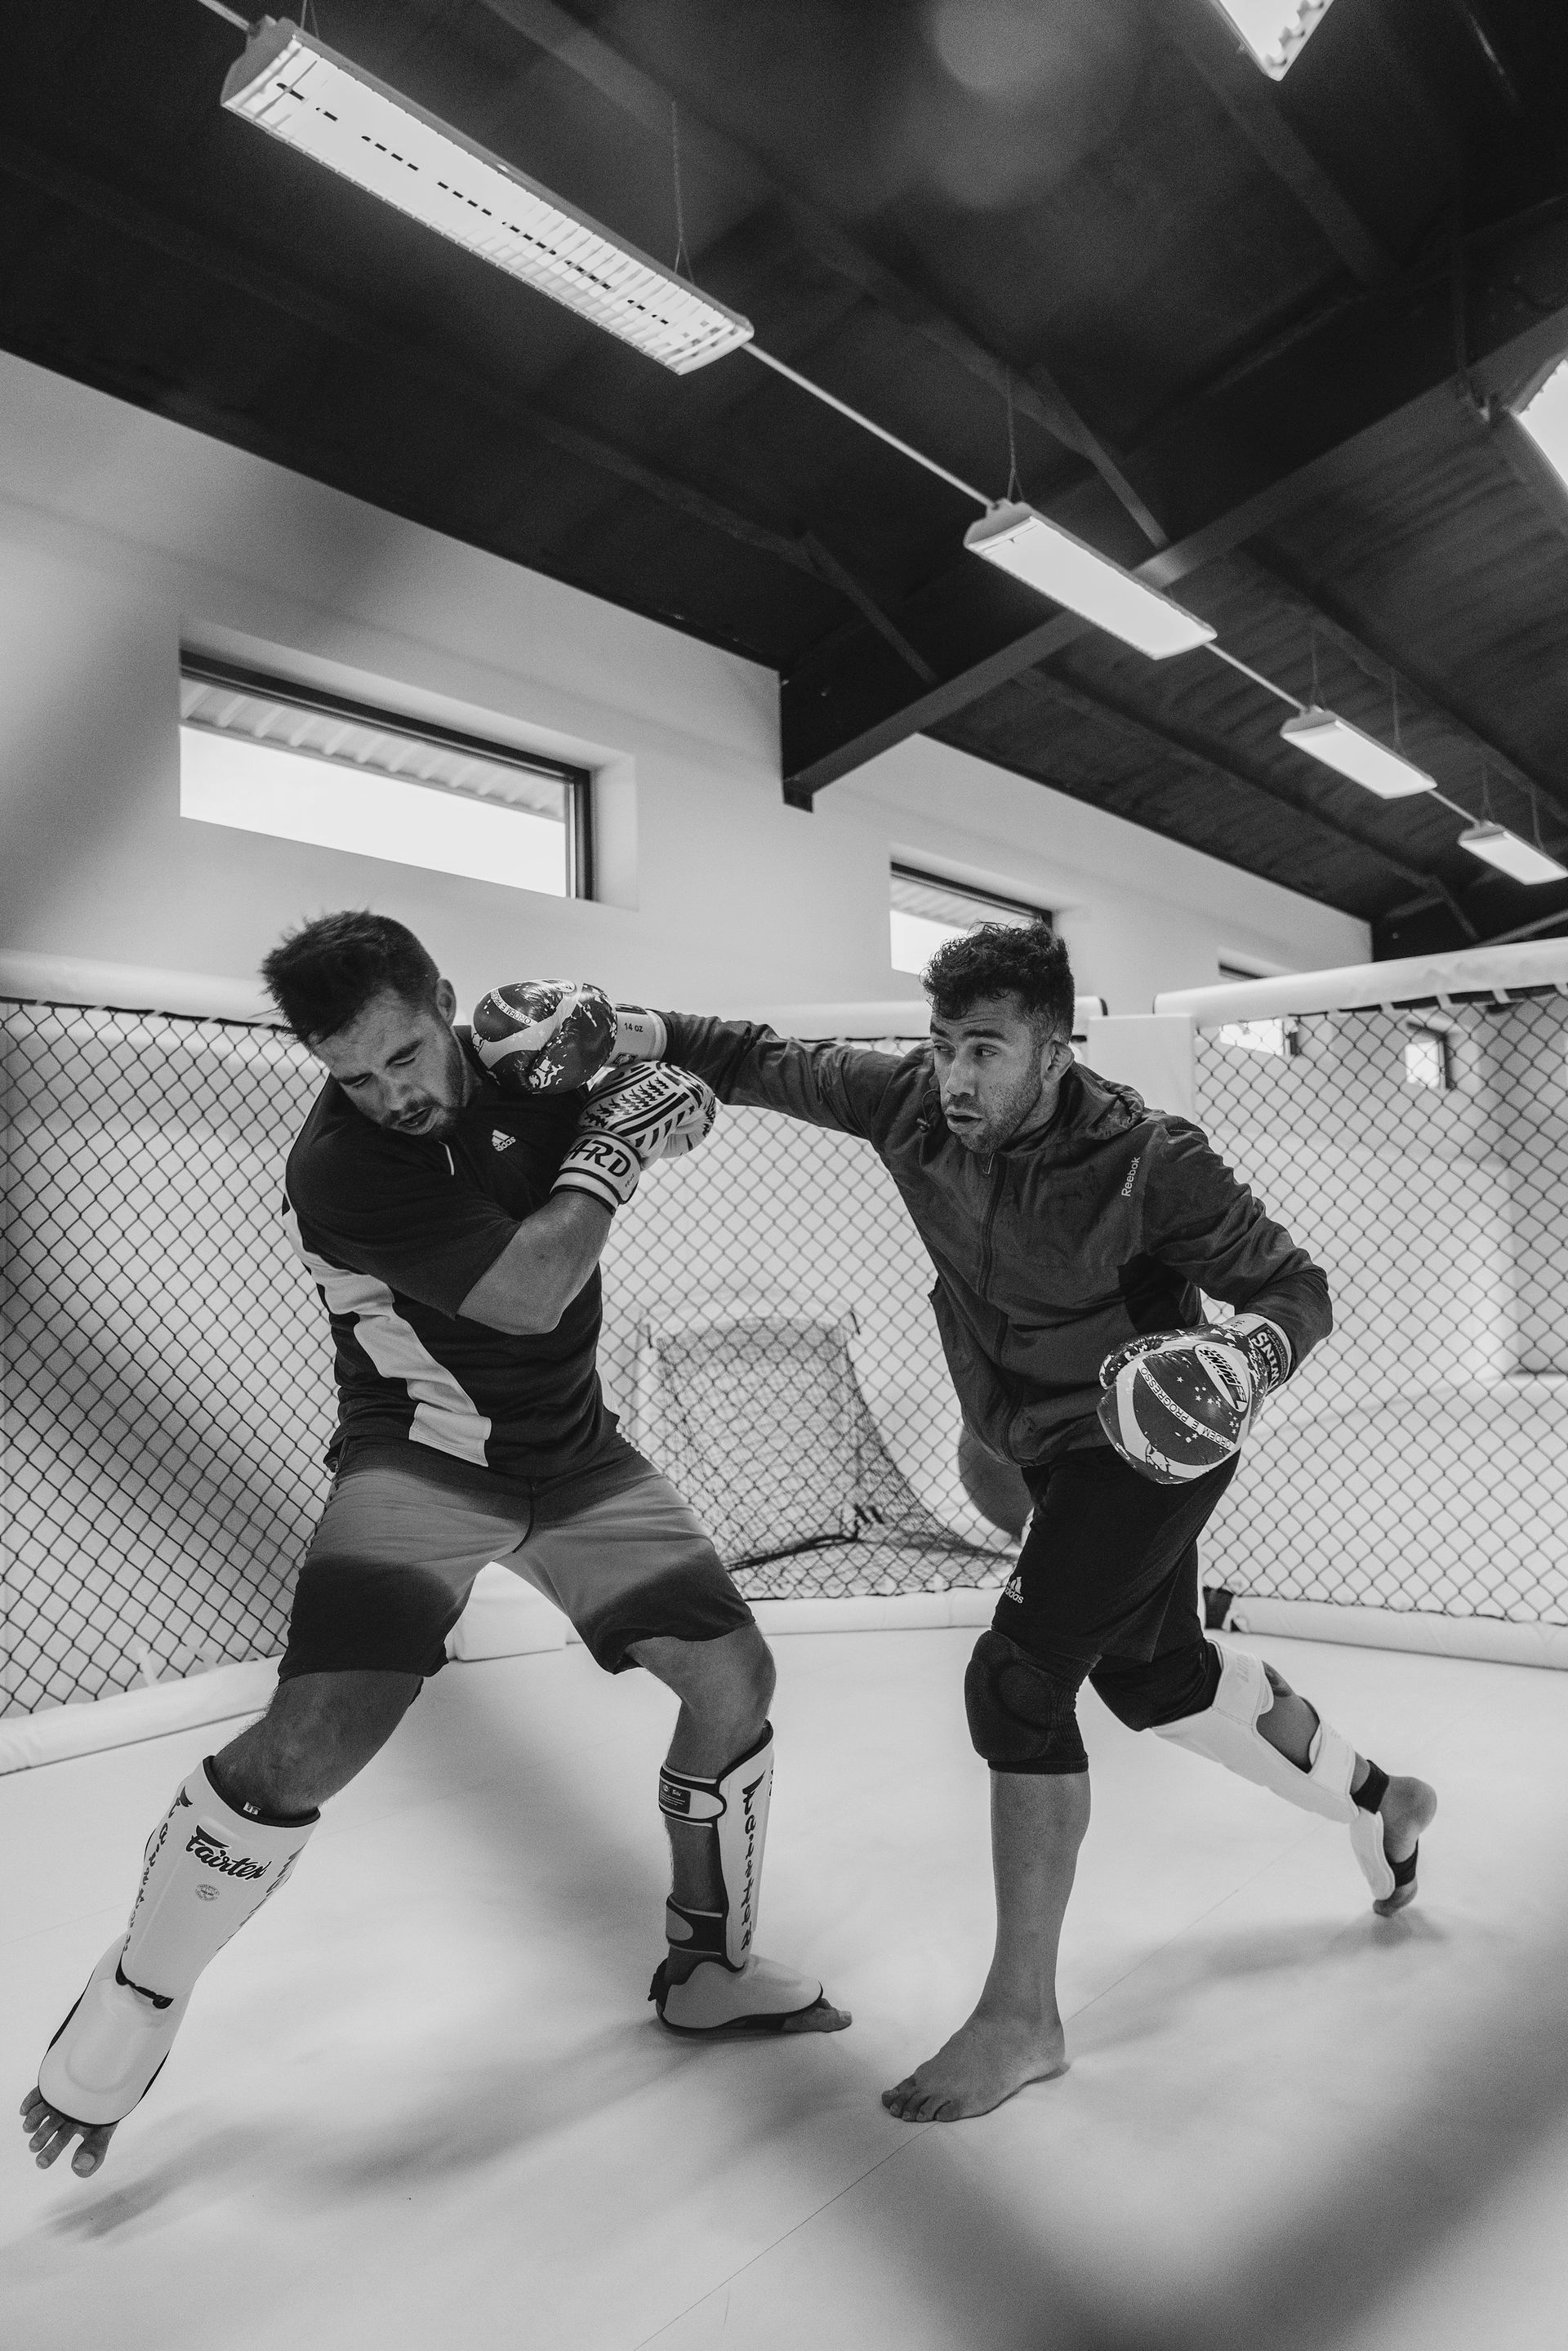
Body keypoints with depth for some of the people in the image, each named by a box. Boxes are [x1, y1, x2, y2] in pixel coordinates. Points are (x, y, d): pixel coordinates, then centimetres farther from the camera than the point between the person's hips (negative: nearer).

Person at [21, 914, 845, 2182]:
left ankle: (712, 1966, 26)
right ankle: (127, 2009, 7)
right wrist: (612, 1143, -19)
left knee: (735, 1674, 3)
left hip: (574, 1453, 6)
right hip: (421, 1460, -5)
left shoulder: (509, 1057, -7)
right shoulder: (339, 1166, -24)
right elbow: (526, 1294, -29)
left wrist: (605, 1038, -19)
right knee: (316, 1737, -21)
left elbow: (687, 1103, 1)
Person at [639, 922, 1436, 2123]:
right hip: (1052, 1447, 7)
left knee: (1018, 1677, -16)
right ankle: (1376, 1800, 49)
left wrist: (1251, 1354, -41)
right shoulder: (915, 1103, -13)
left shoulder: (1144, 1159, -27)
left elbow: (1296, 1282, -20)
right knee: (1154, 1673, 21)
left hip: (1155, 1443, -7)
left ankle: (1022, 2020, 1)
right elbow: (769, 1062, -6)